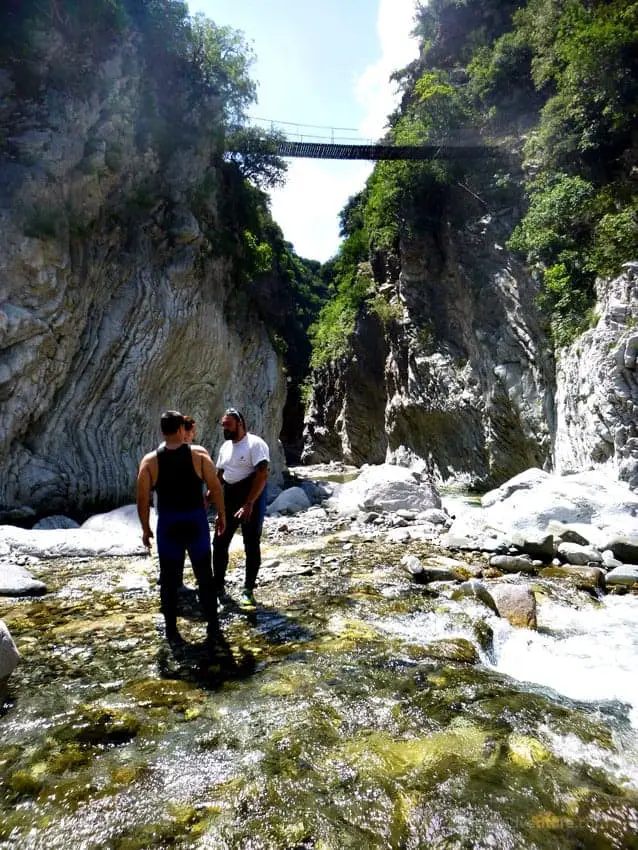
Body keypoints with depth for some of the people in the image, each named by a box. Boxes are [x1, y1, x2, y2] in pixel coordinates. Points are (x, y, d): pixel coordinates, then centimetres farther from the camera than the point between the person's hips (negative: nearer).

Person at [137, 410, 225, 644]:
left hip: (168, 523, 1)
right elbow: (216, 488, -7)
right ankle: (212, 626, 20)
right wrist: (221, 515, 5)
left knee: (169, 579, 13)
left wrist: (145, 528, 7)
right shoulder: (199, 454, -7)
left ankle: (171, 630, 21)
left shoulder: (150, 461, -4)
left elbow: (142, 499, -3)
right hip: (196, 520, 0)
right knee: (205, 576, 12)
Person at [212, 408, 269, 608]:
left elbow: (262, 476, -22)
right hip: (228, 499, 7)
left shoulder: (255, 444, -15)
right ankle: (218, 587, 21)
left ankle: (248, 590, 16)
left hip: (252, 499, -7)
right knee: (219, 543, 8)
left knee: (251, 545, 3)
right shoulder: (225, 447, 9)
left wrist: (249, 504, -27)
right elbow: (219, 476, 18)